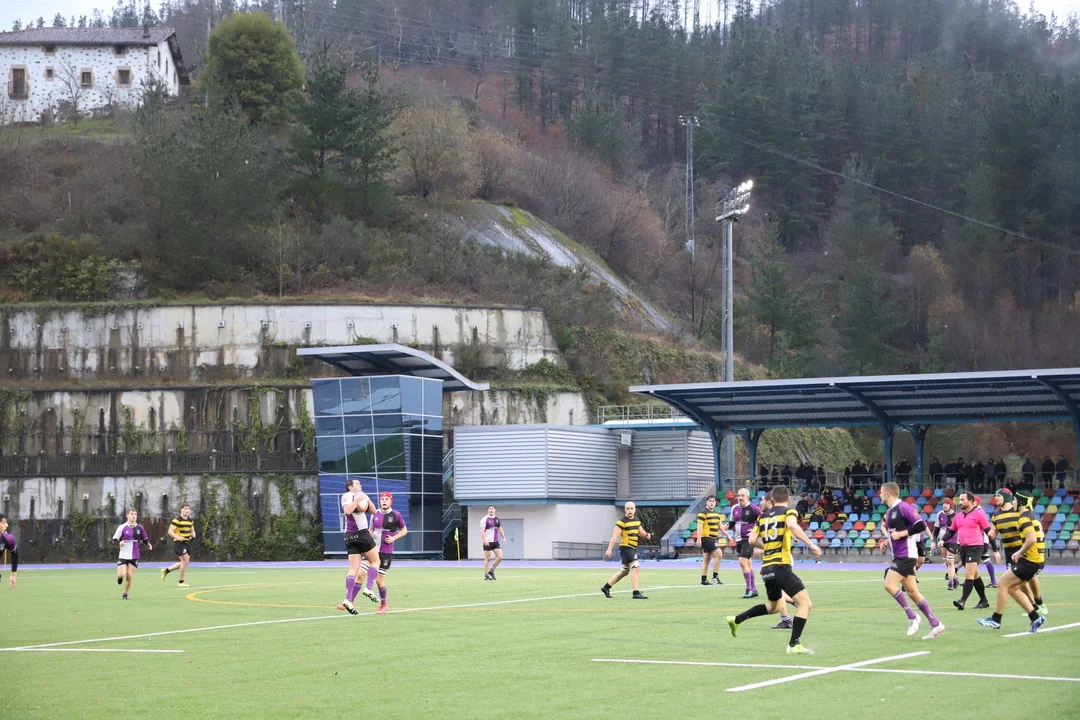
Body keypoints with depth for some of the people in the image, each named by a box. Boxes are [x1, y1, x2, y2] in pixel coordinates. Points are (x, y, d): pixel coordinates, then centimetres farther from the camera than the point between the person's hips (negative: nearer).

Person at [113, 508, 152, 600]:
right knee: (122, 574, -12)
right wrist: (119, 543, -25)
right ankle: (119, 577, 27)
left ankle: (125, 594, 14)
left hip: (134, 557, 2)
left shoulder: (139, 528, 4)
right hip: (123, 555, -2)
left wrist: (148, 545, -5)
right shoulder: (122, 527, -6)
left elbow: (145, 539, 15)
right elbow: (114, 539, -5)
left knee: (130, 576, -3)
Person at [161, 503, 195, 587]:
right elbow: (170, 531, -13)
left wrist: (193, 536, 2)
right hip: (179, 543, -8)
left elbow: (192, 531, 26)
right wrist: (178, 537, -28)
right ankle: (181, 582, -1)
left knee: (184, 562, 11)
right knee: (185, 561, -13)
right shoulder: (177, 520, -10)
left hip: (186, 543, 8)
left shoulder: (190, 521, 14)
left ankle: (166, 570, 25)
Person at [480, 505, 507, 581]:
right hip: (488, 542, -6)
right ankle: (486, 575, 6)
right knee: (488, 559, -2)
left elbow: (500, 529, 21)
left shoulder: (497, 519, 13)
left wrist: (503, 537, 9)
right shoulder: (485, 519, -6)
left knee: (500, 557, -2)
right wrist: (485, 540, -25)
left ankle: (491, 571, 15)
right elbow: (482, 530, -13)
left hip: (496, 542, 6)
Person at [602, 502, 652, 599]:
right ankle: (636, 593, -20)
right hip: (626, 548, -9)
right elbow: (615, 536, -17)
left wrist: (646, 535, -4)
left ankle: (606, 587, 29)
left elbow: (641, 533, 21)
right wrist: (609, 549, -23)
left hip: (633, 549, 9)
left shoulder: (637, 521, 13)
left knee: (624, 571, 17)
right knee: (635, 568, -18)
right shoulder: (622, 522, -12)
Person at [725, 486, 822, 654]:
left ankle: (736, 620, 29)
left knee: (773, 606, 28)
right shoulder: (789, 512, -1)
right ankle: (794, 644, -15)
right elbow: (792, 525, -24)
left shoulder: (763, 516, 15)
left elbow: (752, 540, 12)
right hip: (781, 567, -7)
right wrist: (811, 544, -23)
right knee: (805, 603, -8)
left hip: (766, 569, 7)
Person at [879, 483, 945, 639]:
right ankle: (935, 624, 10)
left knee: (889, 584, -17)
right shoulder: (889, 512, 16)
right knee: (911, 591, 7)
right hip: (899, 556, 10)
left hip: (906, 555, -10)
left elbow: (921, 525, -19)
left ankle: (912, 617, -8)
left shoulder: (903, 507, -13)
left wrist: (901, 534, -19)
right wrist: (887, 542, 10)